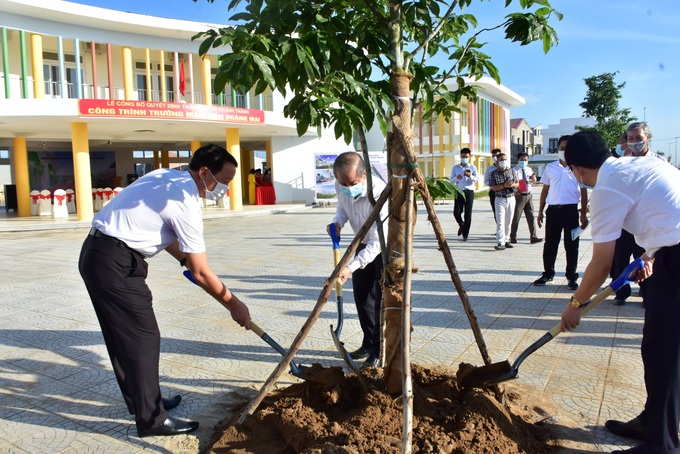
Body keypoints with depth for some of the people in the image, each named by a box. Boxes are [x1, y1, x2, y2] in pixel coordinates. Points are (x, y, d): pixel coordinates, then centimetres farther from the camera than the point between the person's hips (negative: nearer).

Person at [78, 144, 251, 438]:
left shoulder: (169, 178, 9)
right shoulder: (186, 203, -18)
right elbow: (201, 274, -14)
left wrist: (186, 258, 21)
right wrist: (235, 306, -3)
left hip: (96, 253, 10)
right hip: (116, 263, -10)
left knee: (123, 336, 19)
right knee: (143, 338, -1)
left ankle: (142, 400, 35)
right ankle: (151, 419, 11)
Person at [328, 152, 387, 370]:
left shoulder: (379, 193, -38)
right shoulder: (341, 188, -17)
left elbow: (378, 242, -38)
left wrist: (351, 267, -46)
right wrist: (337, 222, -14)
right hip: (364, 243, 7)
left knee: (382, 298, -9)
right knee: (362, 295, 11)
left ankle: (379, 351, 4)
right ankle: (369, 343, 27)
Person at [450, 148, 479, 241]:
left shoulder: (472, 167, 5)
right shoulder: (455, 167, 9)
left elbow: (477, 179, -5)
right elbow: (451, 180, 6)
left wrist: (470, 176, -24)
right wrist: (457, 178, -16)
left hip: (469, 192, -1)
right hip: (459, 191, 1)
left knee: (468, 214, -2)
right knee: (457, 212, -3)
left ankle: (465, 234, 7)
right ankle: (461, 225, 29)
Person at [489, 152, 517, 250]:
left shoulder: (512, 171, 7)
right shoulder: (493, 174, -2)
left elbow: (517, 184, 10)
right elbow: (493, 188, -8)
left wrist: (513, 184, -13)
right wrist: (504, 185, -22)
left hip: (511, 198, 3)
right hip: (500, 199, -3)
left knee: (508, 221, 8)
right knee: (500, 221, -9)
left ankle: (506, 240, 18)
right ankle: (500, 243, -12)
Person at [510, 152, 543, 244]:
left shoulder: (529, 169, 12)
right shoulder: (514, 170, -7)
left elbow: (534, 182, 17)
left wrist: (533, 178, -6)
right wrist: (514, 191, -30)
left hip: (528, 195, 6)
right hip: (519, 195, -6)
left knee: (530, 216, 6)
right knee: (516, 217, 1)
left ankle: (533, 237, 10)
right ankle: (513, 237, 13)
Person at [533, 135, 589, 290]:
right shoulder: (550, 168, 8)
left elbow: (584, 191, 4)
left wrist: (584, 214, -1)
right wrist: (540, 211, 8)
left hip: (571, 210, -2)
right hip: (553, 210, 2)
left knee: (571, 245, 3)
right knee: (550, 244, 7)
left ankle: (571, 277, 13)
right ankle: (548, 273, 20)